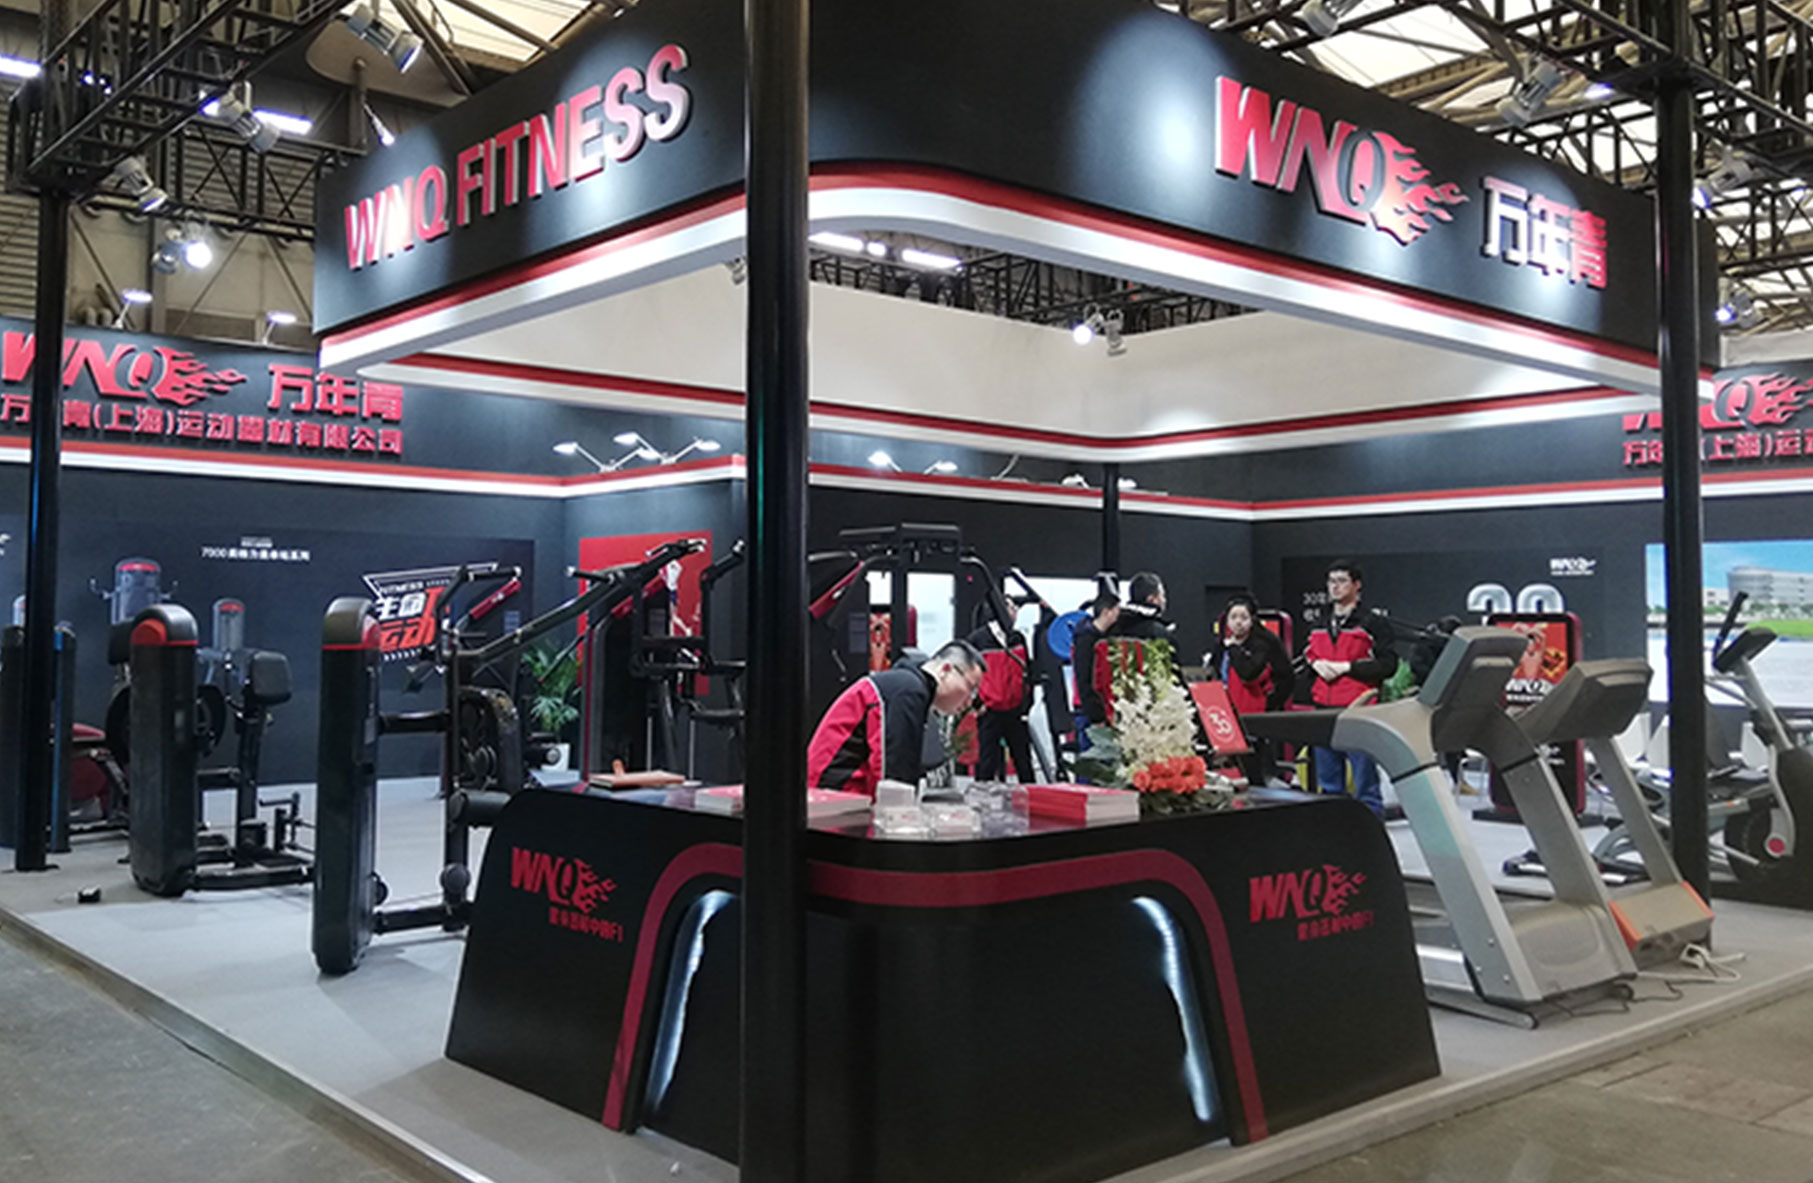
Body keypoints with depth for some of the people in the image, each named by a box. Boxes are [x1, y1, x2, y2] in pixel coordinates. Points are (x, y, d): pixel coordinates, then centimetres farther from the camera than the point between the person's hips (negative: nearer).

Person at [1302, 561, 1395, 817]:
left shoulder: (1373, 623, -2)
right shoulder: (1318, 623, 16)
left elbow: (1387, 664, -9)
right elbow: (1306, 654, 24)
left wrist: (1346, 666, -13)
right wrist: (1316, 664, 1)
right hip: (1323, 709, 6)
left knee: (1364, 776, -4)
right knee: (1328, 778, 12)